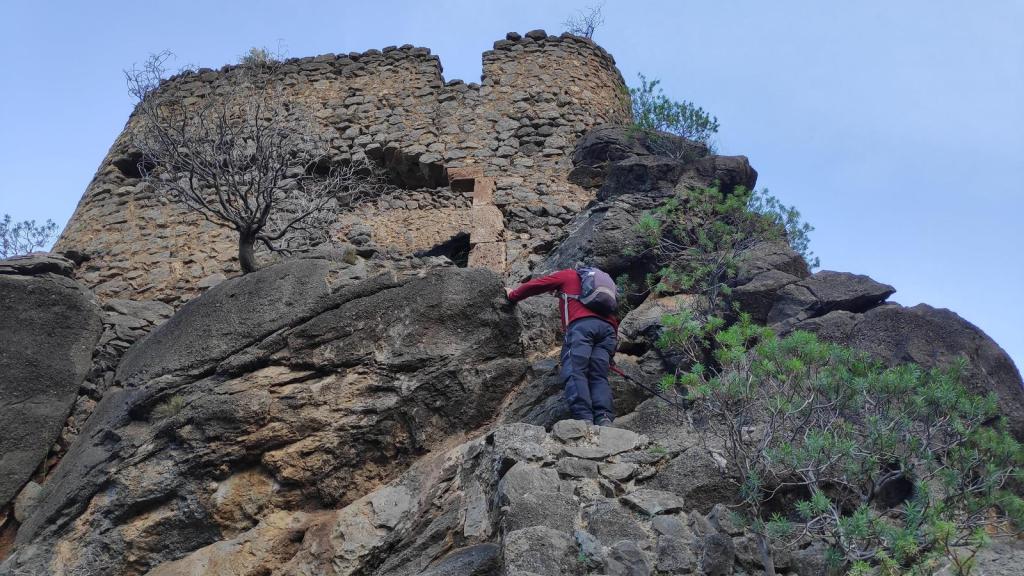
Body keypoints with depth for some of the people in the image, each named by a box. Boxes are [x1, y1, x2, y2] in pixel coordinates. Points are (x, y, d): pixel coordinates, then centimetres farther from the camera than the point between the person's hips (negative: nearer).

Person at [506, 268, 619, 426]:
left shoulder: (569, 274, 26)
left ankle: (583, 417, -34)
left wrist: (513, 295, 41)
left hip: (582, 324, -5)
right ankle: (604, 418, -25)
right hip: (608, 326, 5)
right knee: (599, 376, -3)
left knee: (574, 372, -15)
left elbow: (536, 285, 25)